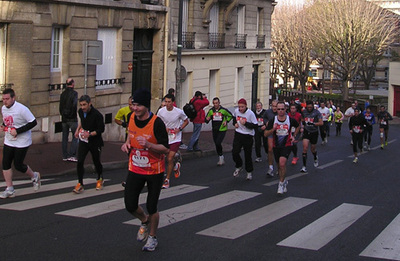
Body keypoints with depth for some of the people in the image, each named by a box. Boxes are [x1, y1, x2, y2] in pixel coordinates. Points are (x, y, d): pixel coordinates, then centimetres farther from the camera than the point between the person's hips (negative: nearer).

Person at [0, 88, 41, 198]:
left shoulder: (21, 109, -20)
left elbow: (33, 122, -19)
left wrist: (18, 131, -22)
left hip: (22, 142, -7)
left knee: (18, 165, 0)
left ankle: (34, 176, 30)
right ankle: (9, 189, 10)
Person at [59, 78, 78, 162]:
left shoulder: (62, 94, 9)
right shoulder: (74, 93, -10)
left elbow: (60, 107, 11)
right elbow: (74, 105, -21)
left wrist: (62, 115, 17)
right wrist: (74, 115, -7)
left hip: (64, 119, 6)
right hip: (72, 119, -6)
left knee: (65, 137, 10)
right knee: (75, 137, 0)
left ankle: (65, 156, 12)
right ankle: (71, 155, -9)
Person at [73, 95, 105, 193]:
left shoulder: (97, 114, -20)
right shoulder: (80, 111, 0)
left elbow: (101, 129, -15)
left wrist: (90, 134, -26)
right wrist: (78, 129, 10)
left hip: (95, 142, -4)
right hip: (83, 141, 4)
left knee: (96, 162, 10)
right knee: (80, 162, -9)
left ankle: (100, 180, 38)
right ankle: (80, 184, 0)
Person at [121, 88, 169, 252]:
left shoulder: (156, 123, -20)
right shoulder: (131, 118, -3)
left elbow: (166, 149, -19)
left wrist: (148, 144, -34)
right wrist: (127, 144, -3)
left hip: (154, 172, -4)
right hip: (135, 169, 5)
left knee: (151, 208, 3)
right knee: (130, 206, 1)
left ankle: (152, 237, 29)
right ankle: (145, 222, 35)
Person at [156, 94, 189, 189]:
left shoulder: (179, 112, -12)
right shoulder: (161, 111, -7)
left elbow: (186, 121, 5)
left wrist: (179, 129, -11)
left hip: (175, 138, -3)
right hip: (165, 137, 3)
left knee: (170, 159, -10)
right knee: (168, 159, 9)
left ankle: (167, 180, 2)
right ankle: (176, 166, 44)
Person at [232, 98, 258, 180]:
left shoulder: (250, 113, -17)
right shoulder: (236, 111, -1)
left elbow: (255, 126, -16)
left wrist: (245, 123, -24)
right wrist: (235, 123, 6)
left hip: (248, 136, -4)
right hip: (238, 134, 4)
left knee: (248, 155, 3)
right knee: (234, 152, -9)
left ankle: (249, 173, 19)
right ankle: (239, 166, 18)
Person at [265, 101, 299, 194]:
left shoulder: (291, 120, -7)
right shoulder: (273, 120, -6)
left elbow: (297, 126, 16)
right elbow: (266, 134, -7)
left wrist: (294, 136, 4)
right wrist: (273, 129, -24)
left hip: (287, 145, -3)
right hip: (276, 146, 3)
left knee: (282, 163, -23)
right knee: (279, 165, 13)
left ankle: (281, 183, -7)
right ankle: (284, 182, 37)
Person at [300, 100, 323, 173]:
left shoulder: (317, 112, -11)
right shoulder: (304, 112, 1)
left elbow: (321, 123, -16)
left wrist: (313, 123, -27)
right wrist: (302, 127, 3)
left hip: (314, 132, -2)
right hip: (306, 132, 2)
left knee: (313, 149, 12)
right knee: (305, 147, -15)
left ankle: (315, 158, 50)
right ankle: (304, 166, -13)